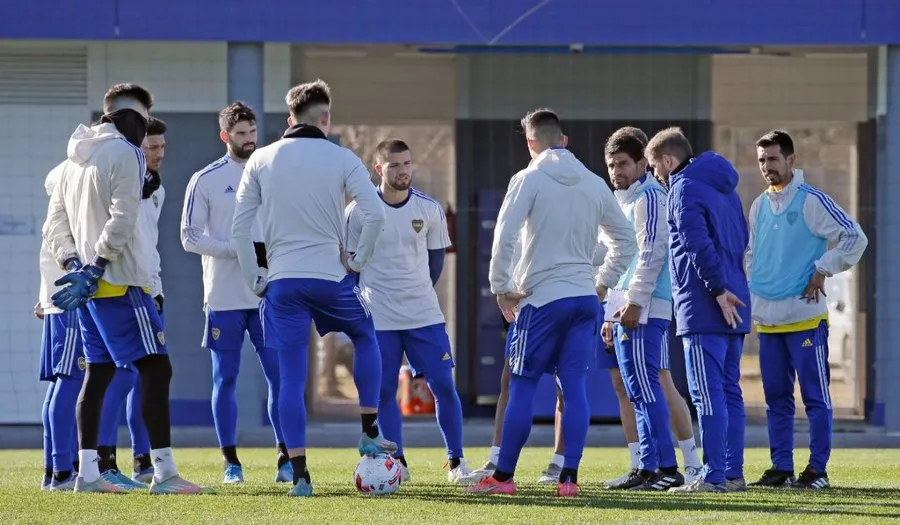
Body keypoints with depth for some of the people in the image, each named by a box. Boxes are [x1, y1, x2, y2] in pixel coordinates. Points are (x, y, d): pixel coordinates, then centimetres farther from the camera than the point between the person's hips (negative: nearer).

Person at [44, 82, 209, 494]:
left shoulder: (75, 160, 16)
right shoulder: (124, 154, -10)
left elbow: (55, 221, 16)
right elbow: (121, 222, -18)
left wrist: (74, 265, 5)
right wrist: (93, 270, -16)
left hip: (87, 287, 9)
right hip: (121, 283, -9)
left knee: (98, 373, 13)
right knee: (156, 368, -8)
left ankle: (87, 472, 10)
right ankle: (164, 473, -14)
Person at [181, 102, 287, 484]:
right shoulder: (206, 180, 0)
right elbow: (190, 237, -3)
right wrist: (237, 249, -15)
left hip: (268, 295, 2)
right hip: (224, 297, -2)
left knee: (280, 375, -3)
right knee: (225, 379, 1)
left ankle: (285, 459, 1)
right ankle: (231, 462, 7)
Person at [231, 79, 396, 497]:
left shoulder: (262, 160, 5)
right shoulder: (342, 159, -1)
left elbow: (240, 225, 3)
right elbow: (375, 214, -12)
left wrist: (254, 280, 9)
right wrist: (358, 261, 2)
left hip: (282, 282, 1)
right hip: (331, 277, -1)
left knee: (291, 377, 2)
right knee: (365, 338, 27)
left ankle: (299, 475, -3)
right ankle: (370, 434, 24)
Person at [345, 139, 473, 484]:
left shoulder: (430, 209, 0)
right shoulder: (359, 212, -5)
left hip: (424, 314, 1)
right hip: (377, 319, -1)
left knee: (443, 385, -3)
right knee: (383, 391, 1)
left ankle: (456, 461, 6)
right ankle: (397, 462, 12)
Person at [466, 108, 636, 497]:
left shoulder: (529, 180, -6)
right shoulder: (594, 184, 11)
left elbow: (504, 236, -13)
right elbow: (625, 238, 19)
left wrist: (501, 287, -4)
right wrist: (604, 283, 22)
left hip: (542, 299, -5)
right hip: (585, 298, 5)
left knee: (521, 385, 1)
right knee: (574, 385, 3)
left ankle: (503, 476, 3)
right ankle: (569, 477, -1)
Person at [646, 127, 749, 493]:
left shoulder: (684, 188, -8)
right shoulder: (724, 188, 20)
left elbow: (698, 243, -19)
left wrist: (718, 288, -19)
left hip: (704, 308, -9)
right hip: (733, 306, 9)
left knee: (708, 393, -9)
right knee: (729, 391, 12)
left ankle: (714, 476, -11)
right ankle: (733, 473, 13)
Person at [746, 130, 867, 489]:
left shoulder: (811, 200, -7)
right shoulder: (759, 206, 13)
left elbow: (855, 238, -10)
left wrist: (822, 271, -10)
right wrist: (755, 289, 12)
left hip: (805, 315, -7)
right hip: (767, 318, 7)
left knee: (815, 396, -4)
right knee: (776, 396, 8)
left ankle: (818, 469, -3)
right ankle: (781, 467, 13)